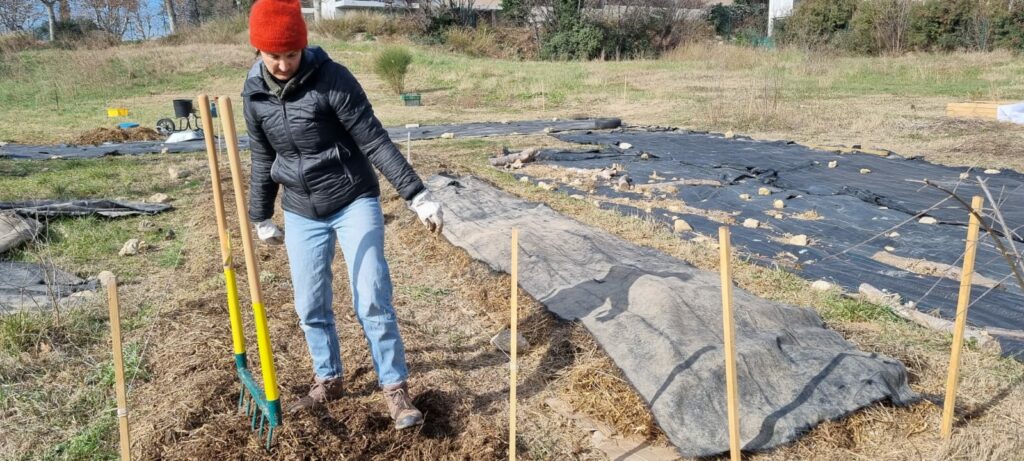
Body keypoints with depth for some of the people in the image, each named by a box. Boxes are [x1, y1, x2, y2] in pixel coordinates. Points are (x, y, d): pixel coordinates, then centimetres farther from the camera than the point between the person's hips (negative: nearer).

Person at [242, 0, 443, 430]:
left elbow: (375, 142, -17)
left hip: (355, 202, -4)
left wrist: (417, 194, -22)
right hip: (301, 213, 5)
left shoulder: (332, 78, -16)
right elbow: (262, 159, 10)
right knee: (310, 307, 10)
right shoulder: (254, 93, -1)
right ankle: (328, 380, 31)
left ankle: (395, 388, 7)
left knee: (372, 300, -7)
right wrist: (261, 217, 17)